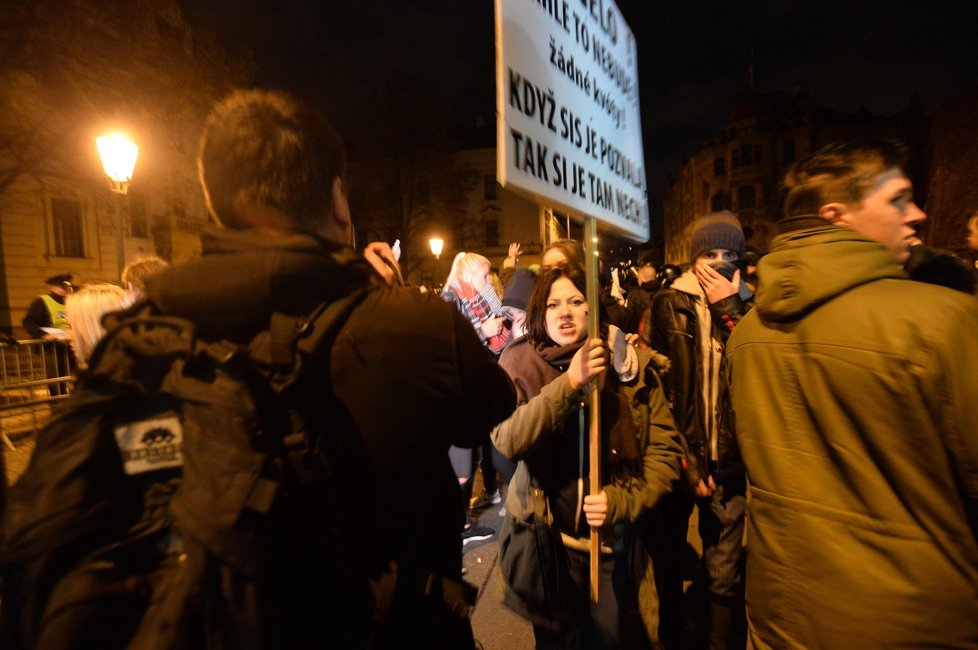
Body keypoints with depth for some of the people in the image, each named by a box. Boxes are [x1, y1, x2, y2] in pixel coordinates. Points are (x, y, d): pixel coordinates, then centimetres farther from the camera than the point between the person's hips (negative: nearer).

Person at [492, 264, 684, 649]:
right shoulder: (521, 364, -8)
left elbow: (665, 451, -3)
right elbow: (507, 441, -22)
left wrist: (623, 501, -18)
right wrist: (568, 382, -31)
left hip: (618, 542, 1)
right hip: (549, 539, -1)